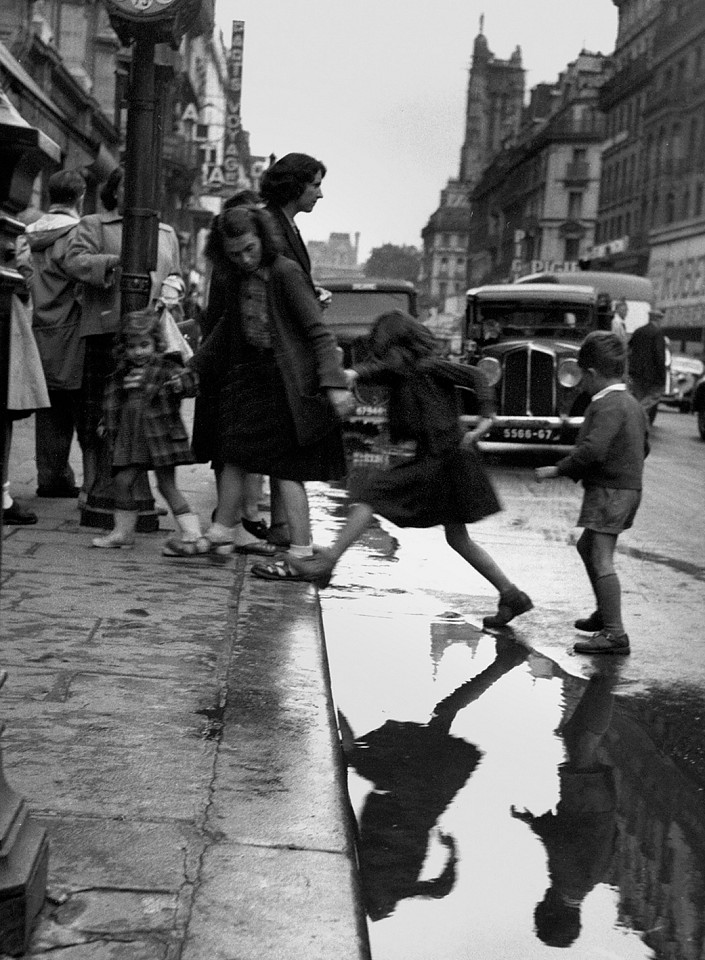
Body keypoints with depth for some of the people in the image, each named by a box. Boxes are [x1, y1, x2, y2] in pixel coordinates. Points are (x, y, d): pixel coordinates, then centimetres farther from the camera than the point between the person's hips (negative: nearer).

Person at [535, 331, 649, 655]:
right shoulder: (631, 403, 13)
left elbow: (592, 449, -29)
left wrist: (557, 470, -18)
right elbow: (643, 447, 22)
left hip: (609, 491, -11)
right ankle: (605, 613, 35)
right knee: (587, 547, 24)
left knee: (601, 559, -12)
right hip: (627, 485, 11)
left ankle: (614, 634, -13)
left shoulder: (608, 405, -18)